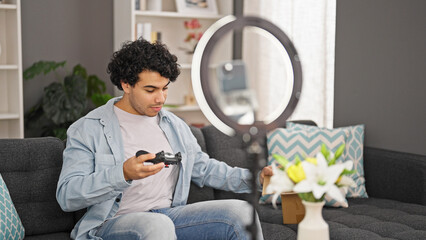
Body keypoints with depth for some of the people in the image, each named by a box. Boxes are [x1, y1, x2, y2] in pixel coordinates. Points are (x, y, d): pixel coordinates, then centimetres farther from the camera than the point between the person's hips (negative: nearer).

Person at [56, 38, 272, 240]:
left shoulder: (175, 126, 18)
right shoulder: (87, 129, -1)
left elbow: (204, 169, 26)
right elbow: (66, 196, -10)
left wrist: (251, 177, 8)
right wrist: (123, 174, -26)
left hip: (170, 215, 6)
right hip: (113, 222, -5)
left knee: (241, 211, -15)